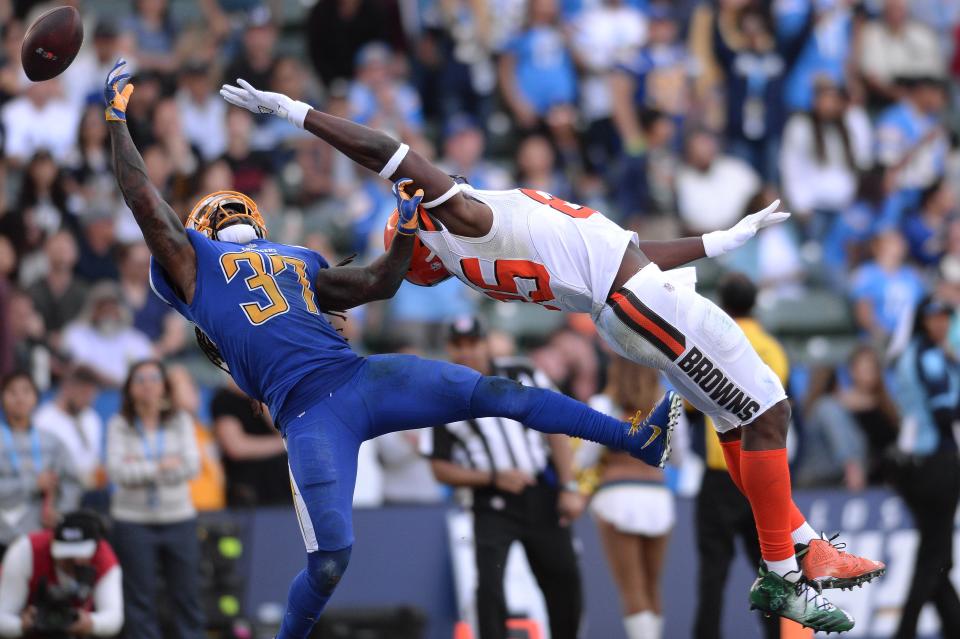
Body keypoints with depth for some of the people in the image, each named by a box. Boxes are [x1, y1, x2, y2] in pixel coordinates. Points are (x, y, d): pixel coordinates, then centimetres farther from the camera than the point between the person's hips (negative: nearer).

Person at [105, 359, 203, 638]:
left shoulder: (181, 421, 4)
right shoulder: (119, 425, 1)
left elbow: (191, 466, -7)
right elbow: (117, 470, -11)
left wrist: (141, 469, -13)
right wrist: (161, 466, -15)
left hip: (178, 518, 1)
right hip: (134, 520, -1)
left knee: (187, 594, 2)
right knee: (140, 598, 1)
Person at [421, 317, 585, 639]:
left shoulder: (522, 376, 2)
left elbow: (555, 430, 4)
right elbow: (441, 469, 1)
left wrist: (569, 488, -5)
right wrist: (494, 478, -13)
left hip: (543, 499, 2)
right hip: (493, 507, -2)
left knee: (565, 587, 5)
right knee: (489, 588, -19)